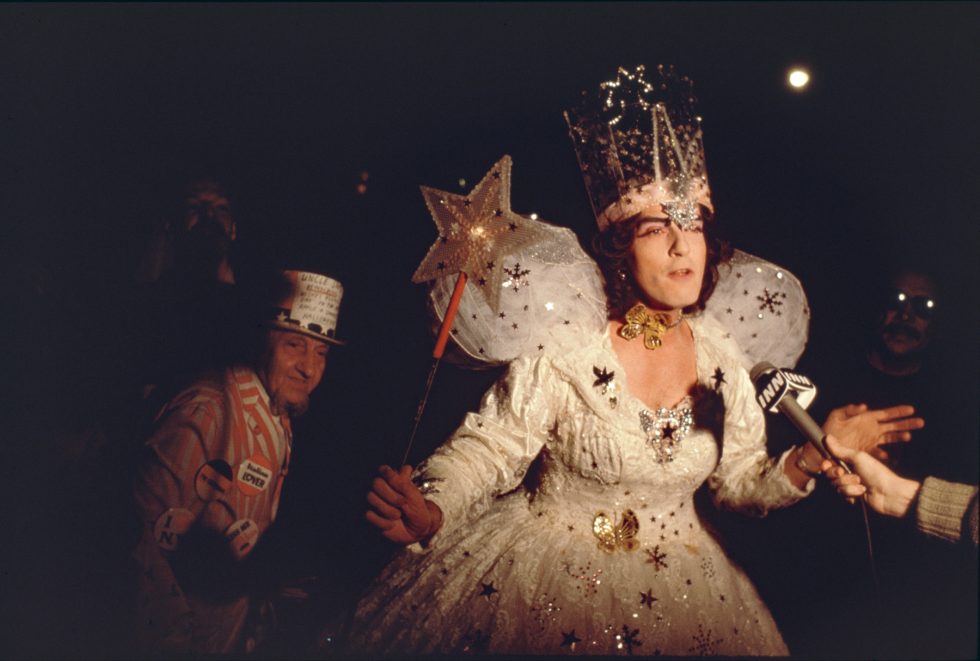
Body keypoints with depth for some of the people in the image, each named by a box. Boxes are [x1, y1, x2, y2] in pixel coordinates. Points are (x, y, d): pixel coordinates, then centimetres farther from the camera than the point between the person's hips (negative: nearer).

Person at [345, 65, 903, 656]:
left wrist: (812, 458, -12)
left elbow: (741, 481, 4)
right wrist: (428, 510, -31)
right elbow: (489, 448, -14)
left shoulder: (720, 353, -5)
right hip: (543, 574, -4)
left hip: (673, 582, 4)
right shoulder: (566, 345, -20)